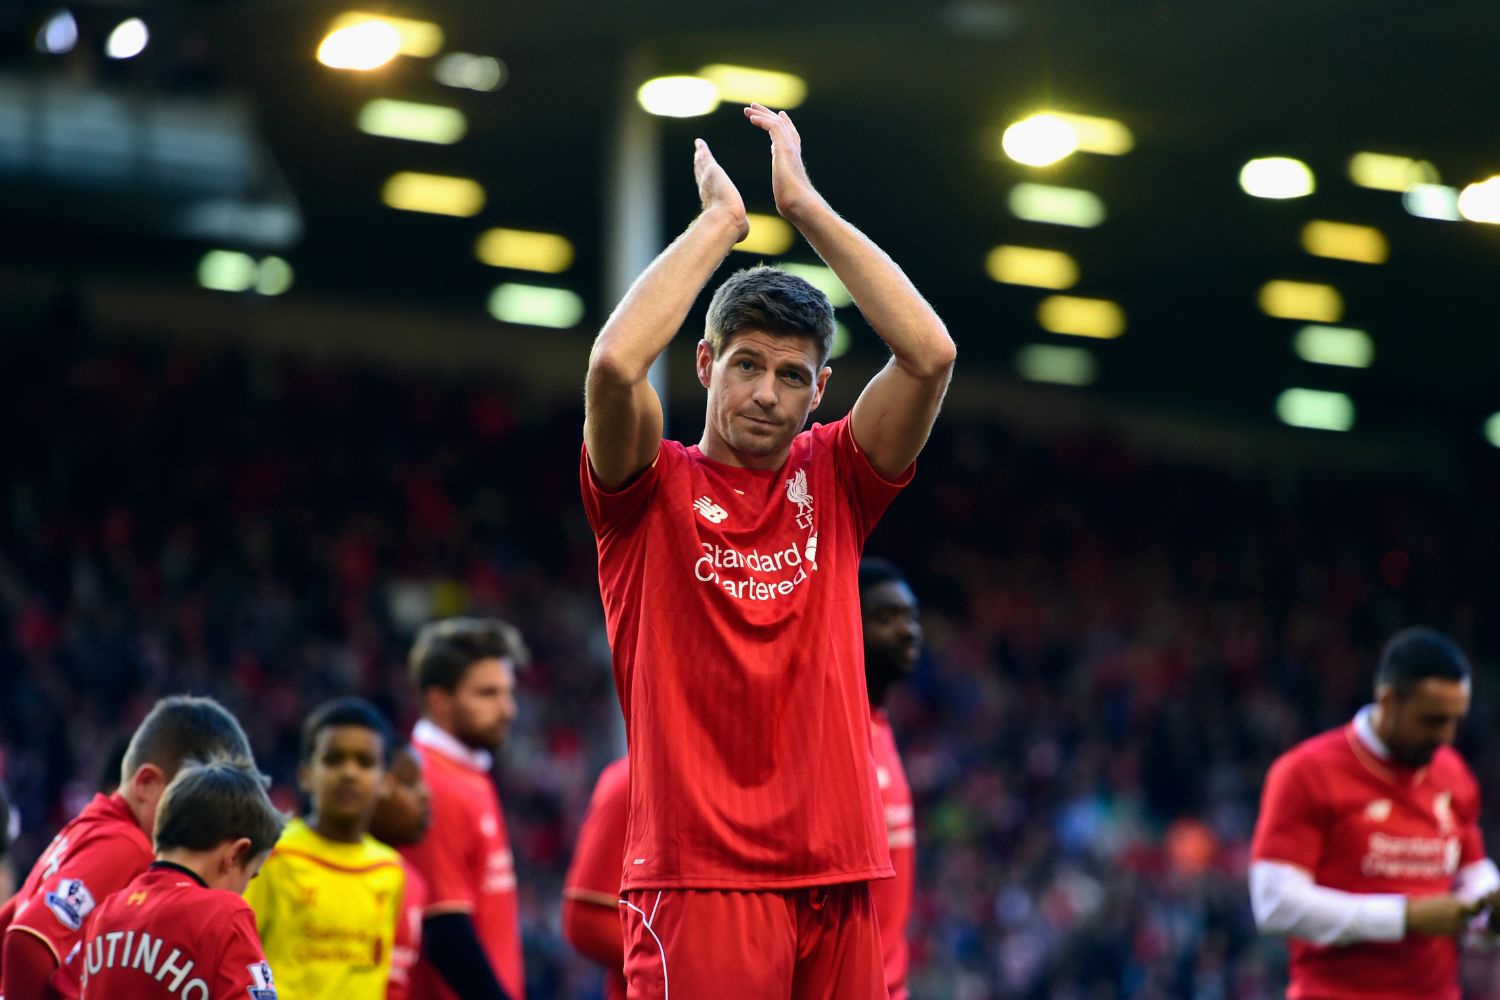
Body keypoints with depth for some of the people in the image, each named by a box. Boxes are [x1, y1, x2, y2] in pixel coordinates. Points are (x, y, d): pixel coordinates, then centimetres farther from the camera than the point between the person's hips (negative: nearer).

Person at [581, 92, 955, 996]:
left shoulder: (834, 484, 12)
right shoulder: (653, 489, 3)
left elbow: (930, 354, -1)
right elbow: (615, 364, -17)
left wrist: (806, 205, 1)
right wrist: (720, 218, -6)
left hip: (836, 872, 4)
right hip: (698, 876, -4)